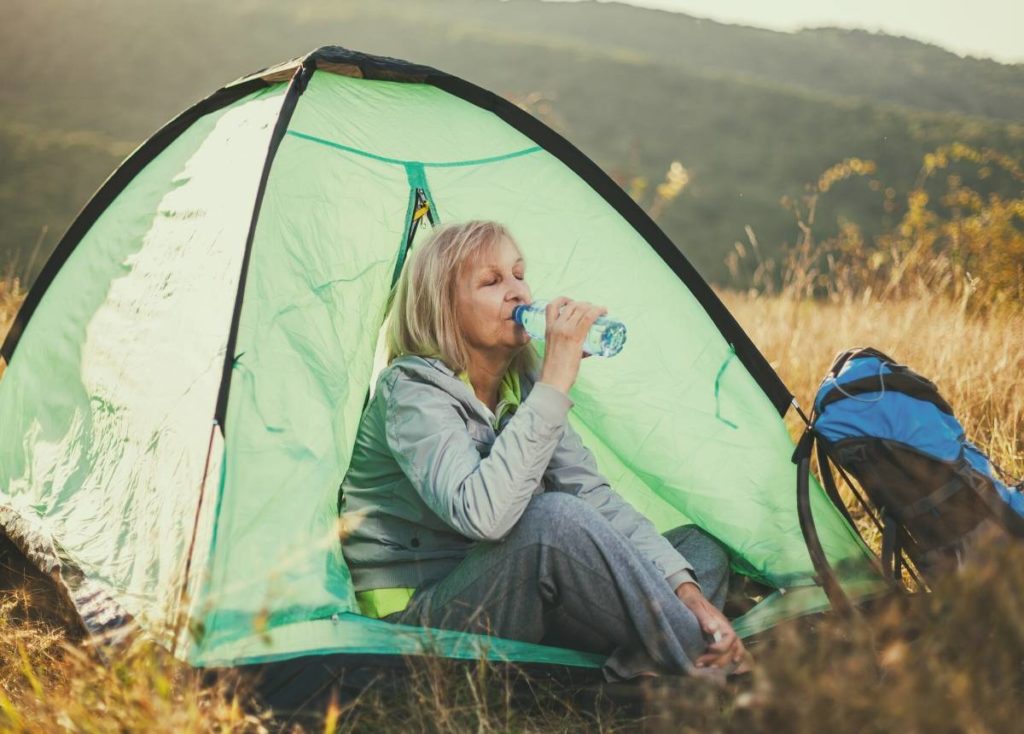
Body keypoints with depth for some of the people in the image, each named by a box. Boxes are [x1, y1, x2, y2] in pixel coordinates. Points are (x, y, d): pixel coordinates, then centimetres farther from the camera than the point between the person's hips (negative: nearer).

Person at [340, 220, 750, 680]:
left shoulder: (522, 383, 5)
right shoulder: (412, 389, -18)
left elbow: (594, 495, 0)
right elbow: (482, 513, -35)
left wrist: (684, 589, -13)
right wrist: (556, 381, -32)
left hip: (508, 600, 8)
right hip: (415, 621, -8)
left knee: (702, 551, 0)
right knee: (555, 517, -36)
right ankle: (706, 668, -23)